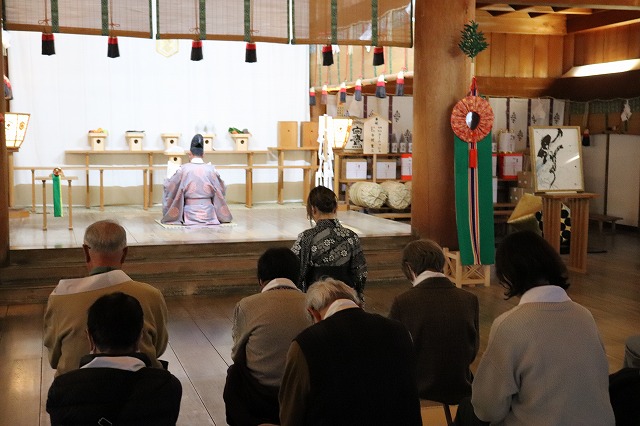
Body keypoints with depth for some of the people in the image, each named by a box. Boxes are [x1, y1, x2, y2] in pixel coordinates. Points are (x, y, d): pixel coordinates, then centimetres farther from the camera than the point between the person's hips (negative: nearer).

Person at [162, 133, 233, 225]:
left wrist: (166, 179, 30)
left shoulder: (183, 169, -7)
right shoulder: (211, 169, -2)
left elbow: (168, 187, 7)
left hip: (190, 216, -2)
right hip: (209, 215, 2)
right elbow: (222, 190, 12)